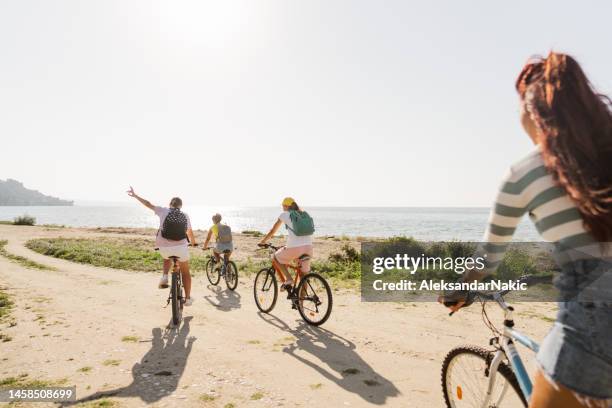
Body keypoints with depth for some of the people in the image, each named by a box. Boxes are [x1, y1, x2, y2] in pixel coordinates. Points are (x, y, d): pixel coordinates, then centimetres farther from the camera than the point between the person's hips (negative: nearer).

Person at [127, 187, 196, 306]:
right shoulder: (185, 216, 7)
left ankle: (164, 277, 12)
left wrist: (135, 195, 20)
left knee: (167, 259, 37)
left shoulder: (164, 211, 1)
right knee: (185, 272, 18)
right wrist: (193, 243, 36)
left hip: (163, 247, 0)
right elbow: (190, 232, 17)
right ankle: (188, 299, 18)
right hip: (181, 247, 0)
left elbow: (148, 204, 7)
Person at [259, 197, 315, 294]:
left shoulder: (284, 214, 8)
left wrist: (262, 242, 30)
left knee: (275, 258, 22)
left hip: (294, 248, -5)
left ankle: (288, 280, 6)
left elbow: (272, 231, 15)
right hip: (308, 247, 5)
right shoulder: (304, 214, 22)